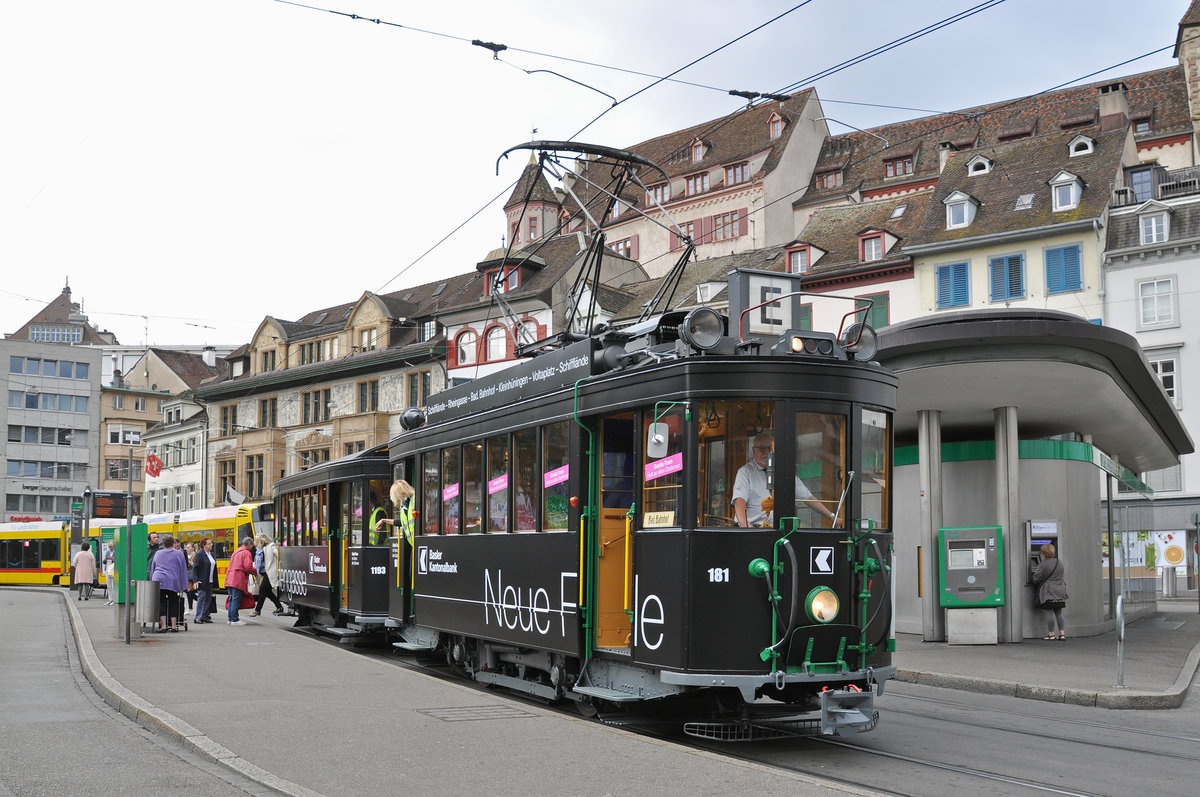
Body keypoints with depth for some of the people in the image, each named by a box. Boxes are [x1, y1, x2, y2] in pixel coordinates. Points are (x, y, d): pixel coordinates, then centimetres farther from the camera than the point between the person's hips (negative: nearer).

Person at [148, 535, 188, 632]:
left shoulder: (158, 553, 16)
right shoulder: (179, 554, 8)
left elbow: (152, 569, 20)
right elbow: (183, 570, 7)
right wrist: (184, 586, 9)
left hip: (158, 580, 1)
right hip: (173, 582, -1)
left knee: (161, 603, 1)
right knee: (173, 604, 5)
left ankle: (163, 626, -6)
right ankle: (174, 626, 3)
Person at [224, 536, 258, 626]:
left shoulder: (236, 551, 22)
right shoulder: (247, 553, -7)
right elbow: (248, 567, -17)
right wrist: (256, 571, 1)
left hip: (230, 579, 9)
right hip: (238, 581, -9)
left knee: (232, 599, 14)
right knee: (236, 600, -6)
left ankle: (230, 618, 19)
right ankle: (234, 620, -5)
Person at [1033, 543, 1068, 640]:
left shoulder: (1043, 565, -13)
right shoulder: (1059, 562, 8)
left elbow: (1036, 579, -8)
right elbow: (1063, 577, 19)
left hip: (1048, 593, -6)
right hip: (1059, 592, 6)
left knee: (1049, 613, -2)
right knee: (1059, 614, 11)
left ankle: (1051, 634, 0)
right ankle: (1062, 633, 7)